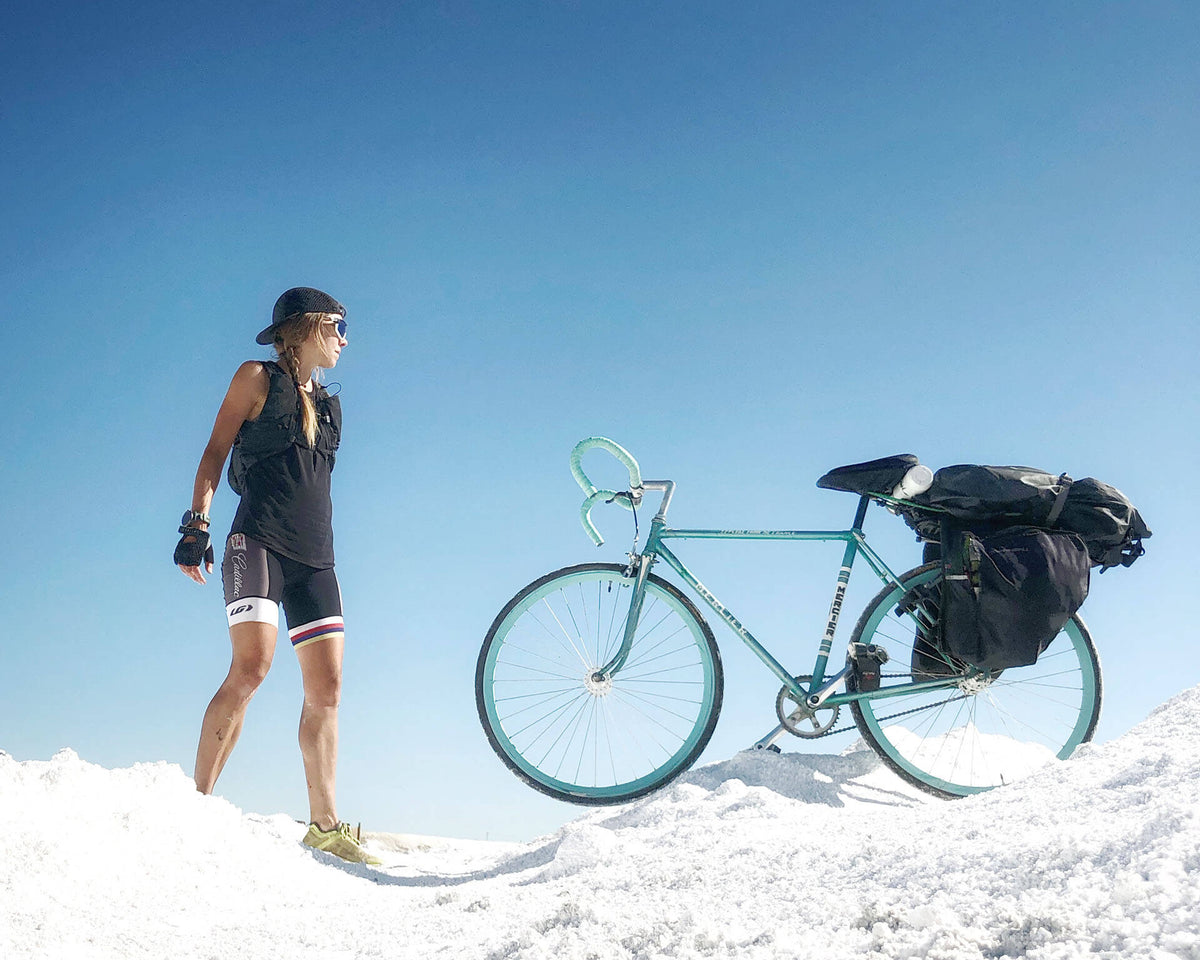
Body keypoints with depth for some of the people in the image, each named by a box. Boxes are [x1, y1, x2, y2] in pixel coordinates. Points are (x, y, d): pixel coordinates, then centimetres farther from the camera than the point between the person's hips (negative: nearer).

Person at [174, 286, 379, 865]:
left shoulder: (327, 405, 24)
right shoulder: (257, 378, 8)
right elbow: (215, 452, 3)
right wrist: (196, 523, -7)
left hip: (314, 556, 6)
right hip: (258, 542, -6)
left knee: (326, 687, -2)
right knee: (252, 666, -24)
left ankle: (323, 825, 2)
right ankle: (197, 800, -18)